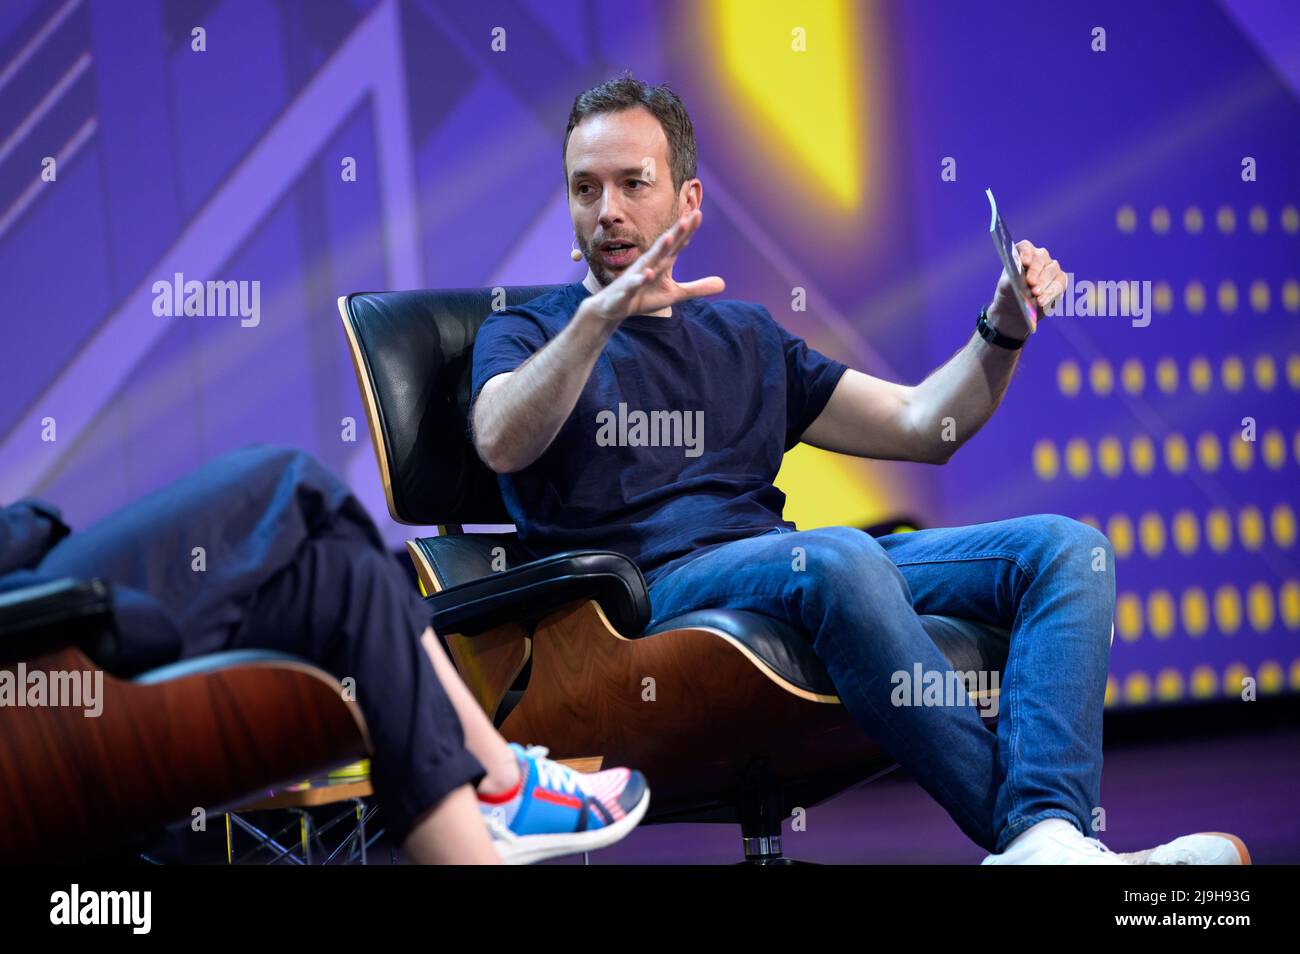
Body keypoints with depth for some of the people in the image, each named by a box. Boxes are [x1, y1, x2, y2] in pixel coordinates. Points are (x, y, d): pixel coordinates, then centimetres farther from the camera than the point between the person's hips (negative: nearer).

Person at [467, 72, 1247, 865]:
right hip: (654, 585, -6)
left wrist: (1006, 327, 8)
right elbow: (501, 444, -12)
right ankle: (1014, 823, -37)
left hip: (790, 572, 6)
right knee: (838, 555, -38)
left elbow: (921, 426, 25)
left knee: (1069, 547, -14)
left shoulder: (744, 337, 28)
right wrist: (600, 316, -26)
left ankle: (1047, 831, -37)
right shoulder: (525, 335, 13)